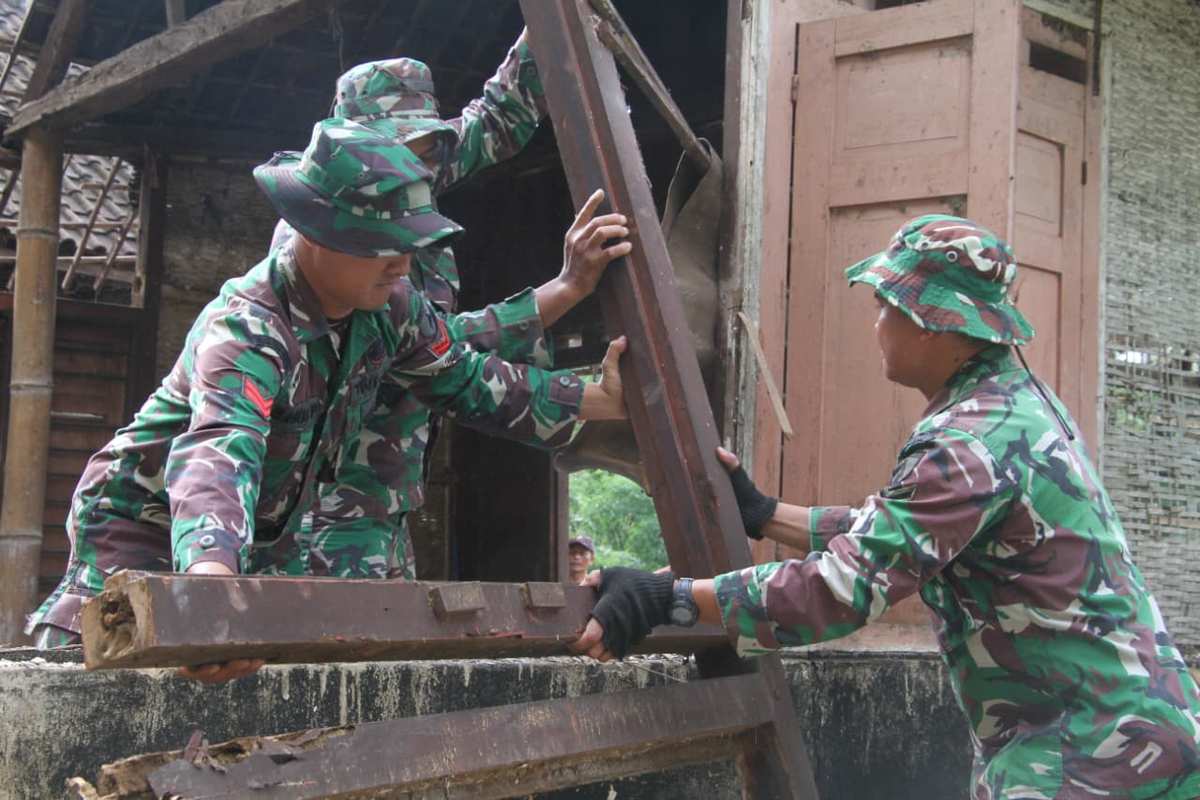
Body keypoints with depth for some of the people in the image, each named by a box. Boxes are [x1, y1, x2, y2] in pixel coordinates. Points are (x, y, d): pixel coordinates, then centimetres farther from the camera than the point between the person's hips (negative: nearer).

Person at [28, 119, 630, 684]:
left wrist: (601, 401, -5)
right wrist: (212, 584, -71)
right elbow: (218, 455, -52)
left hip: (266, 537, 7)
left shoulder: (390, 305, -10)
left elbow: (472, 382, 2)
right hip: (150, 523, -7)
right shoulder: (246, 328, -34)